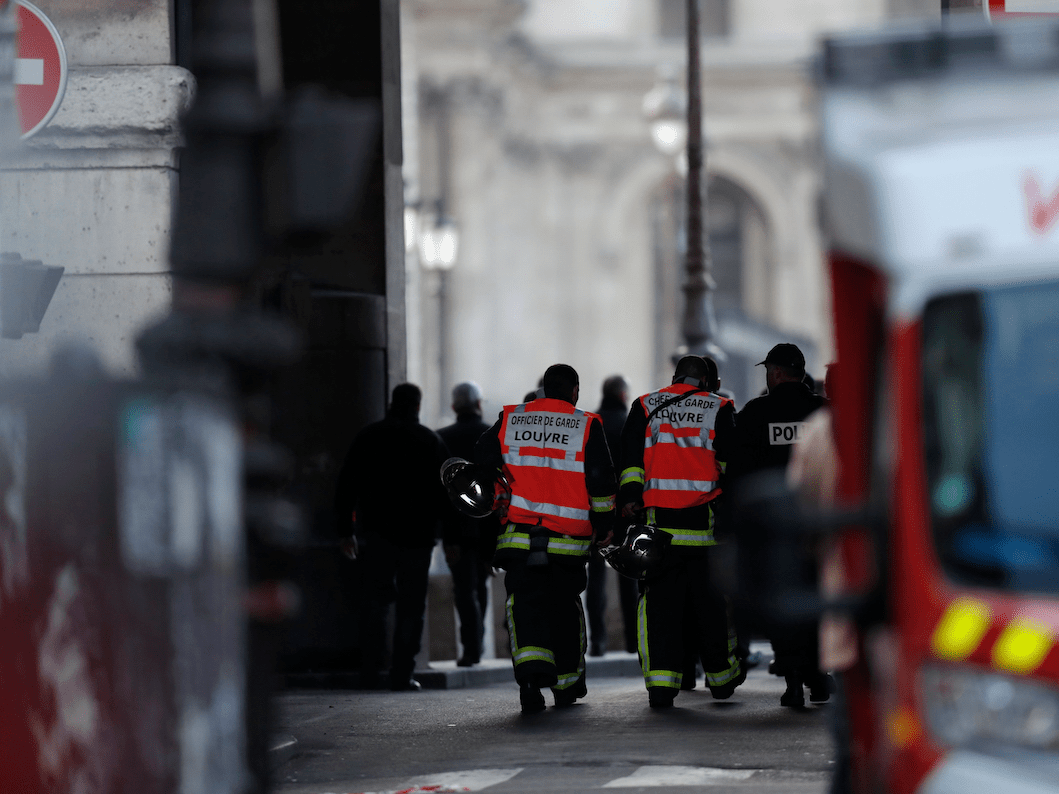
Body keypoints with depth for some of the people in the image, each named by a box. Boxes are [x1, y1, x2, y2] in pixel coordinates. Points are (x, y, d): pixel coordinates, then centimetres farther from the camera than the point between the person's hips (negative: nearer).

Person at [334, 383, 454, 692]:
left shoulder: (368, 437, 5)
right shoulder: (431, 441, 1)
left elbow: (346, 486, 6)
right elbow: (445, 492, 1)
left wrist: (346, 530, 10)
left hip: (375, 534, 2)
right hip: (417, 535, -2)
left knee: (375, 603, 9)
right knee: (411, 606, 3)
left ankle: (369, 674, 1)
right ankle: (402, 675, -3)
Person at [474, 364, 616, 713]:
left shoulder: (509, 420, 6)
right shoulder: (587, 425, -1)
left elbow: (482, 463, 9)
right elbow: (601, 480, -2)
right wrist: (603, 526, 9)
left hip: (518, 536, 0)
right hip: (568, 540, 0)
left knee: (526, 603, -1)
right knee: (565, 606, 16)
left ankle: (530, 671, -27)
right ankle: (567, 683, 26)